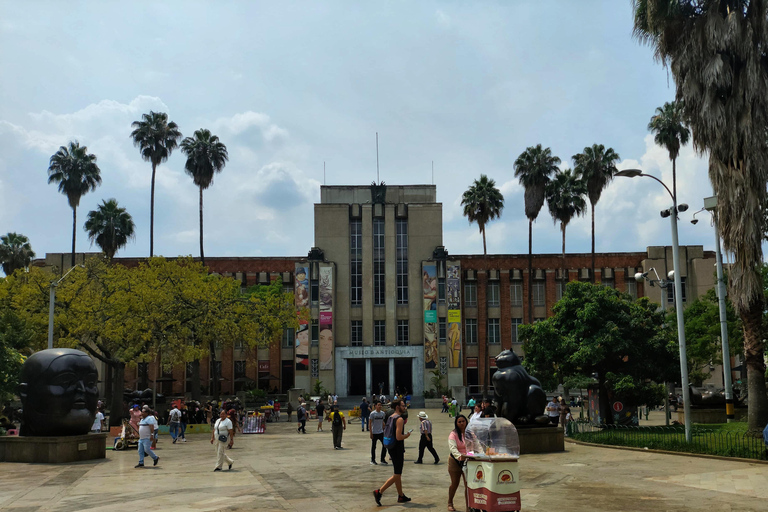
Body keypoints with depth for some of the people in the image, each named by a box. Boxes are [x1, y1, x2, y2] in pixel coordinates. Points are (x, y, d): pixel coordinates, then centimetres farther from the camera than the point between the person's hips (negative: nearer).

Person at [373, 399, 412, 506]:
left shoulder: (390, 418, 12)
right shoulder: (399, 419, -17)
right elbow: (399, 437, -24)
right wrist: (407, 435, -7)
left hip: (391, 448, 10)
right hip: (398, 448, -10)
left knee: (397, 474, 17)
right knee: (397, 475, -4)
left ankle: (401, 496, 24)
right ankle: (379, 492, -10)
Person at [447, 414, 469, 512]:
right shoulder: (453, 434, -10)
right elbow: (453, 448, -23)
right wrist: (459, 456, -41)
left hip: (468, 461, 3)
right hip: (455, 461, -2)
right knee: (454, 484, 9)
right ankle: (450, 503, 29)